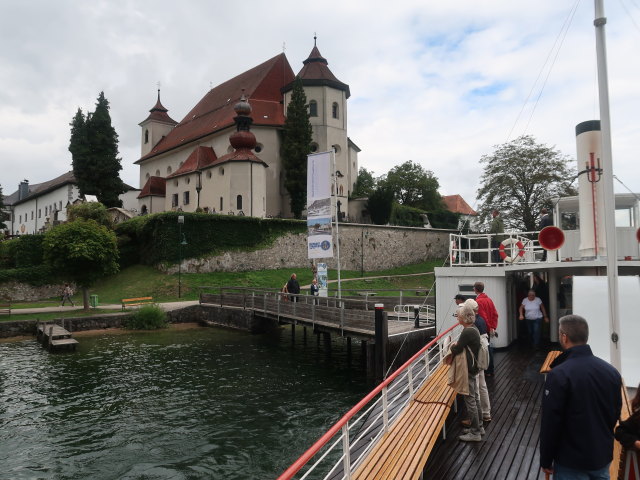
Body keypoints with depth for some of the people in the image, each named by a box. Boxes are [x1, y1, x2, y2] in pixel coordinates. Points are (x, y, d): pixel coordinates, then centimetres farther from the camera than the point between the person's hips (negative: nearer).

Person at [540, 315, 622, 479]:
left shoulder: (559, 375, -23)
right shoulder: (611, 371, -3)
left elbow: (550, 423, -19)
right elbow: (616, 414, 9)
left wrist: (546, 460, -6)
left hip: (572, 461, -5)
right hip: (604, 456, 6)